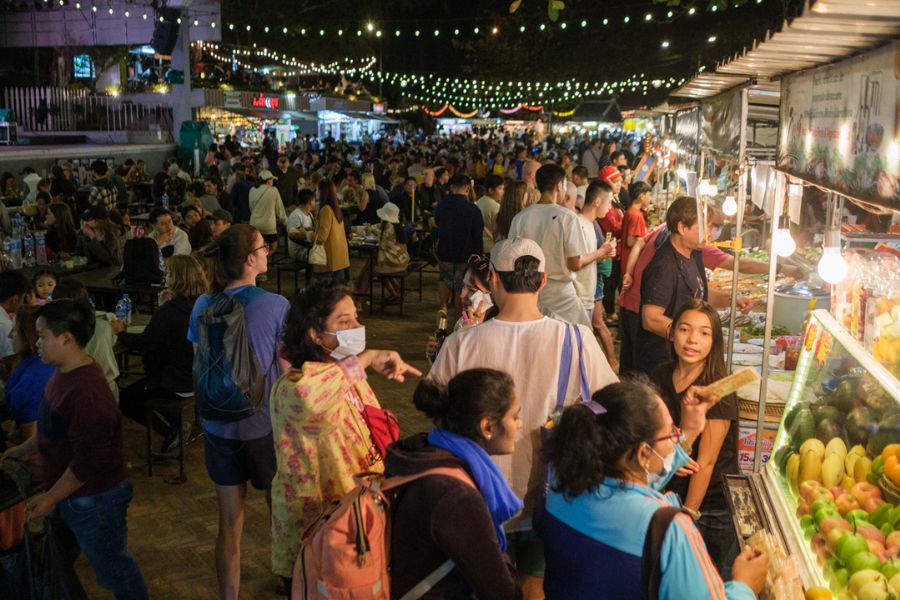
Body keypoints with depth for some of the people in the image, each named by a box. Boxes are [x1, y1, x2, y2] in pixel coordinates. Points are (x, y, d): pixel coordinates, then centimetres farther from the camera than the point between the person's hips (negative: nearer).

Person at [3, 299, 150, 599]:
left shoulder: (87, 394, -33)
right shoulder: (66, 373, -1)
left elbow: (87, 462, -27)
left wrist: (51, 498, -17)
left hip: (94, 500, -10)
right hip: (70, 492, 10)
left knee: (112, 568, 11)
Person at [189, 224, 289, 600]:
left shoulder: (202, 307, -4)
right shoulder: (275, 306, -17)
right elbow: (287, 371, -13)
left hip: (219, 425, 3)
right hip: (264, 425, -3)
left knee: (229, 524, 16)